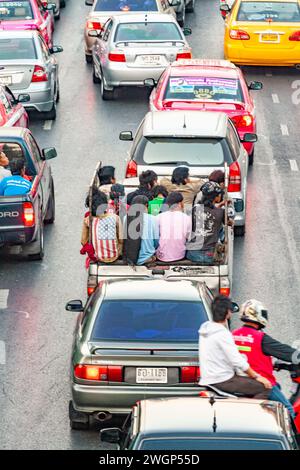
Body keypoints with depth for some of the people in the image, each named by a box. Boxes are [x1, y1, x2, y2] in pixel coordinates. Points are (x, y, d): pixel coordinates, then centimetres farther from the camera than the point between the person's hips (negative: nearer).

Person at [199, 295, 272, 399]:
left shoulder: (205, 328, 12)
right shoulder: (223, 334, -17)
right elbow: (237, 361, -20)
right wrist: (256, 376, -10)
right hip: (222, 381, -10)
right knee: (265, 388, -13)